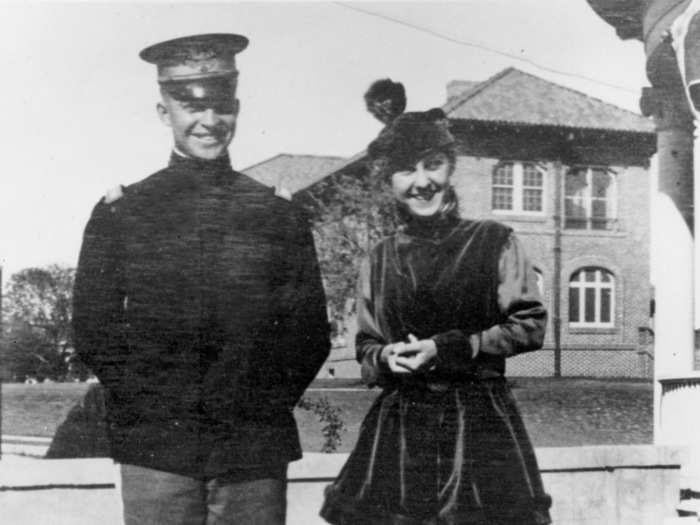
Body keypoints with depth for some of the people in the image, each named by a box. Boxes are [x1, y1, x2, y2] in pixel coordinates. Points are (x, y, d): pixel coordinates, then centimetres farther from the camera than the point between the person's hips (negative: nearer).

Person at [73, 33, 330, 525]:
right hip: (155, 448, -1)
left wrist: (265, 403, -1)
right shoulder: (119, 213, 6)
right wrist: (148, 405, -2)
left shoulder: (282, 216, 8)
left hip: (258, 447, 1)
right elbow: (93, 329, 5)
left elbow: (312, 332, 9)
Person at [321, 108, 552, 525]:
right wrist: (384, 357, -6)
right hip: (399, 423, 2)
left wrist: (447, 347, -9)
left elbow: (531, 325, -2)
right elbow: (366, 343, 17)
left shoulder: (494, 242, 1)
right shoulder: (380, 259, 10)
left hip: (480, 421, -2)